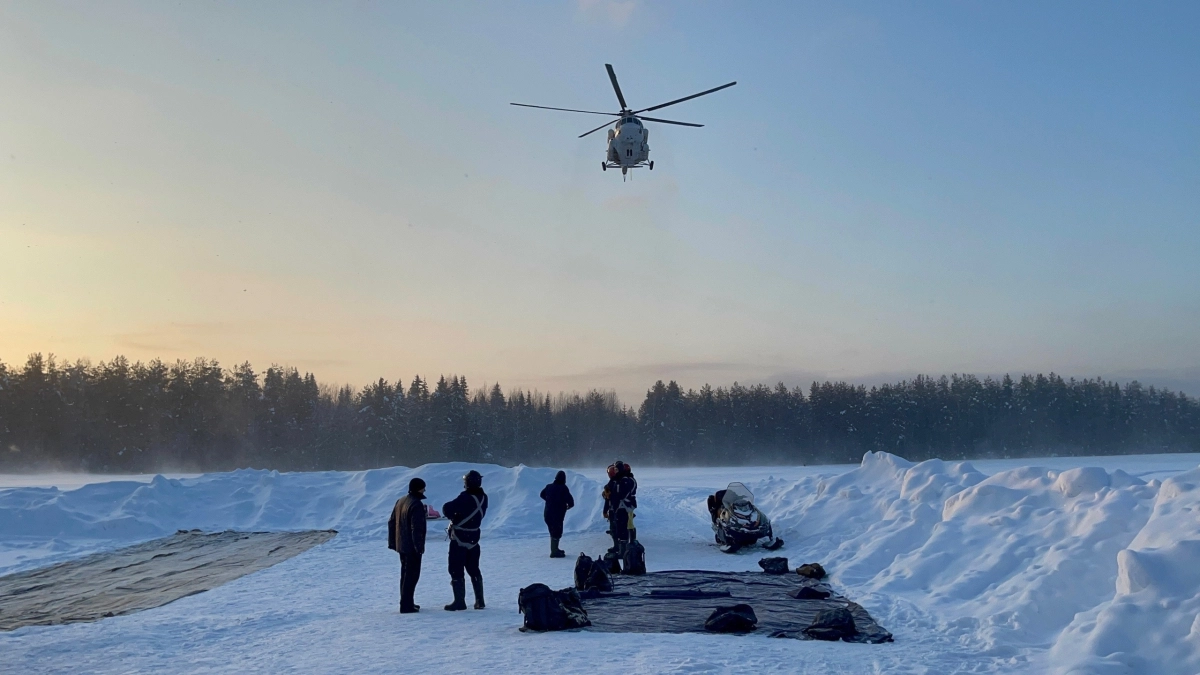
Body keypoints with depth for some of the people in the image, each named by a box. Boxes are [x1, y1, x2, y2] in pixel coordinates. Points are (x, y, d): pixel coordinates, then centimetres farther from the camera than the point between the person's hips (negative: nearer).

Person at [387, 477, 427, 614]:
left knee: (406, 574, 17)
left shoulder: (400, 501, 11)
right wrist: (419, 546, -20)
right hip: (412, 547, -9)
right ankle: (406, 605, -5)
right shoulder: (417, 505, -19)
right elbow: (417, 528, -23)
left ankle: (406, 602, 24)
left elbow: (392, 523, 15)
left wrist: (392, 542, 19)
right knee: (412, 575, -4)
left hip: (401, 545, 9)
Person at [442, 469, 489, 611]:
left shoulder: (465, 497, -22)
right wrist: (458, 517, 2)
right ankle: (479, 601, 18)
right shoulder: (483, 497, 0)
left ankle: (459, 601, 1)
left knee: (456, 570, 1)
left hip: (459, 538, -7)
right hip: (474, 537, 7)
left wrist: (453, 516, -4)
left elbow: (447, 508, -26)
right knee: (474, 570, 16)